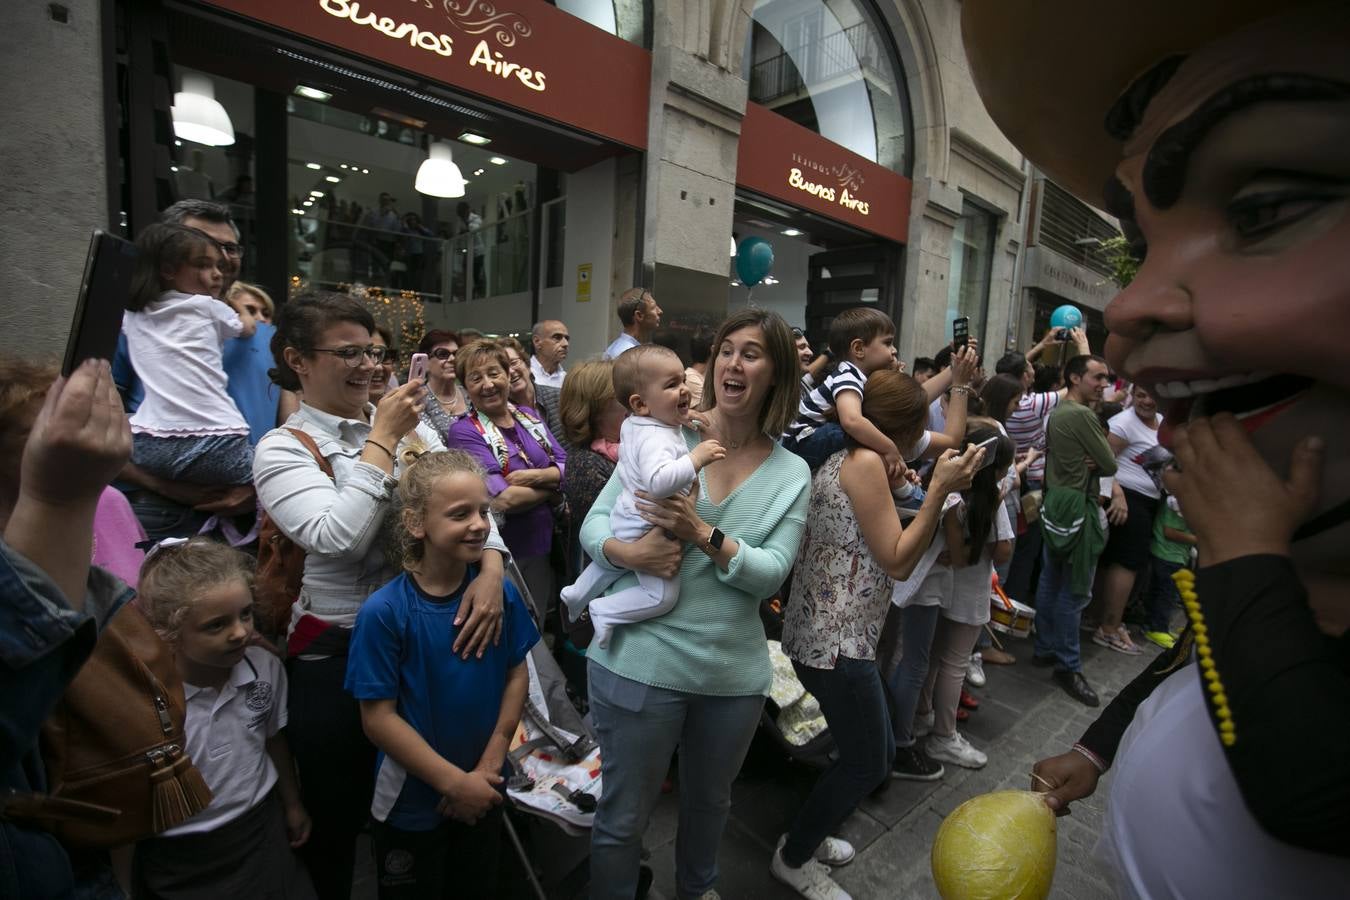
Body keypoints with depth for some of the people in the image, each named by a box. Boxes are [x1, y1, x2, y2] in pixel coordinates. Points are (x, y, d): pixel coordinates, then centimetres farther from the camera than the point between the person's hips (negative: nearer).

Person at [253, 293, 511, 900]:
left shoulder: (409, 425, 2)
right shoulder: (282, 449, -9)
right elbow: (339, 538, -25)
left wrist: (490, 567, -22)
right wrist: (383, 438, -21)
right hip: (338, 651, -4)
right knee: (338, 818, 17)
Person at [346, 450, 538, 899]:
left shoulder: (500, 593, -12)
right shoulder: (384, 611, -22)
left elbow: (517, 674, -4)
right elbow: (378, 717, -19)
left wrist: (491, 763, -11)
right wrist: (454, 782, -18)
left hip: (484, 794, 4)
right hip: (413, 803, -3)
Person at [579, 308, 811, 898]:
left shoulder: (792, 474, -1)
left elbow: (772, 574, -10)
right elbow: (594, 523, -6)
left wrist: (703, 534, -25)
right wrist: (627, 553, -27)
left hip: (734, 672, 3)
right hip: (641, 661, -2)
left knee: (709, 803, 28)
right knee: (623, 818, 14)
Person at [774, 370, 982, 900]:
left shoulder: (842, 459, 12)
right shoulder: (866, 461, -17)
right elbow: (897, 563, -15)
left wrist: (890, 493, 18)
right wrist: (939, 489, -14)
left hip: (826, 632, 10)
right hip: (837, 641, -10)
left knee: (878, 752, 22)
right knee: (866, 765, 8)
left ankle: (807, 835, 40)